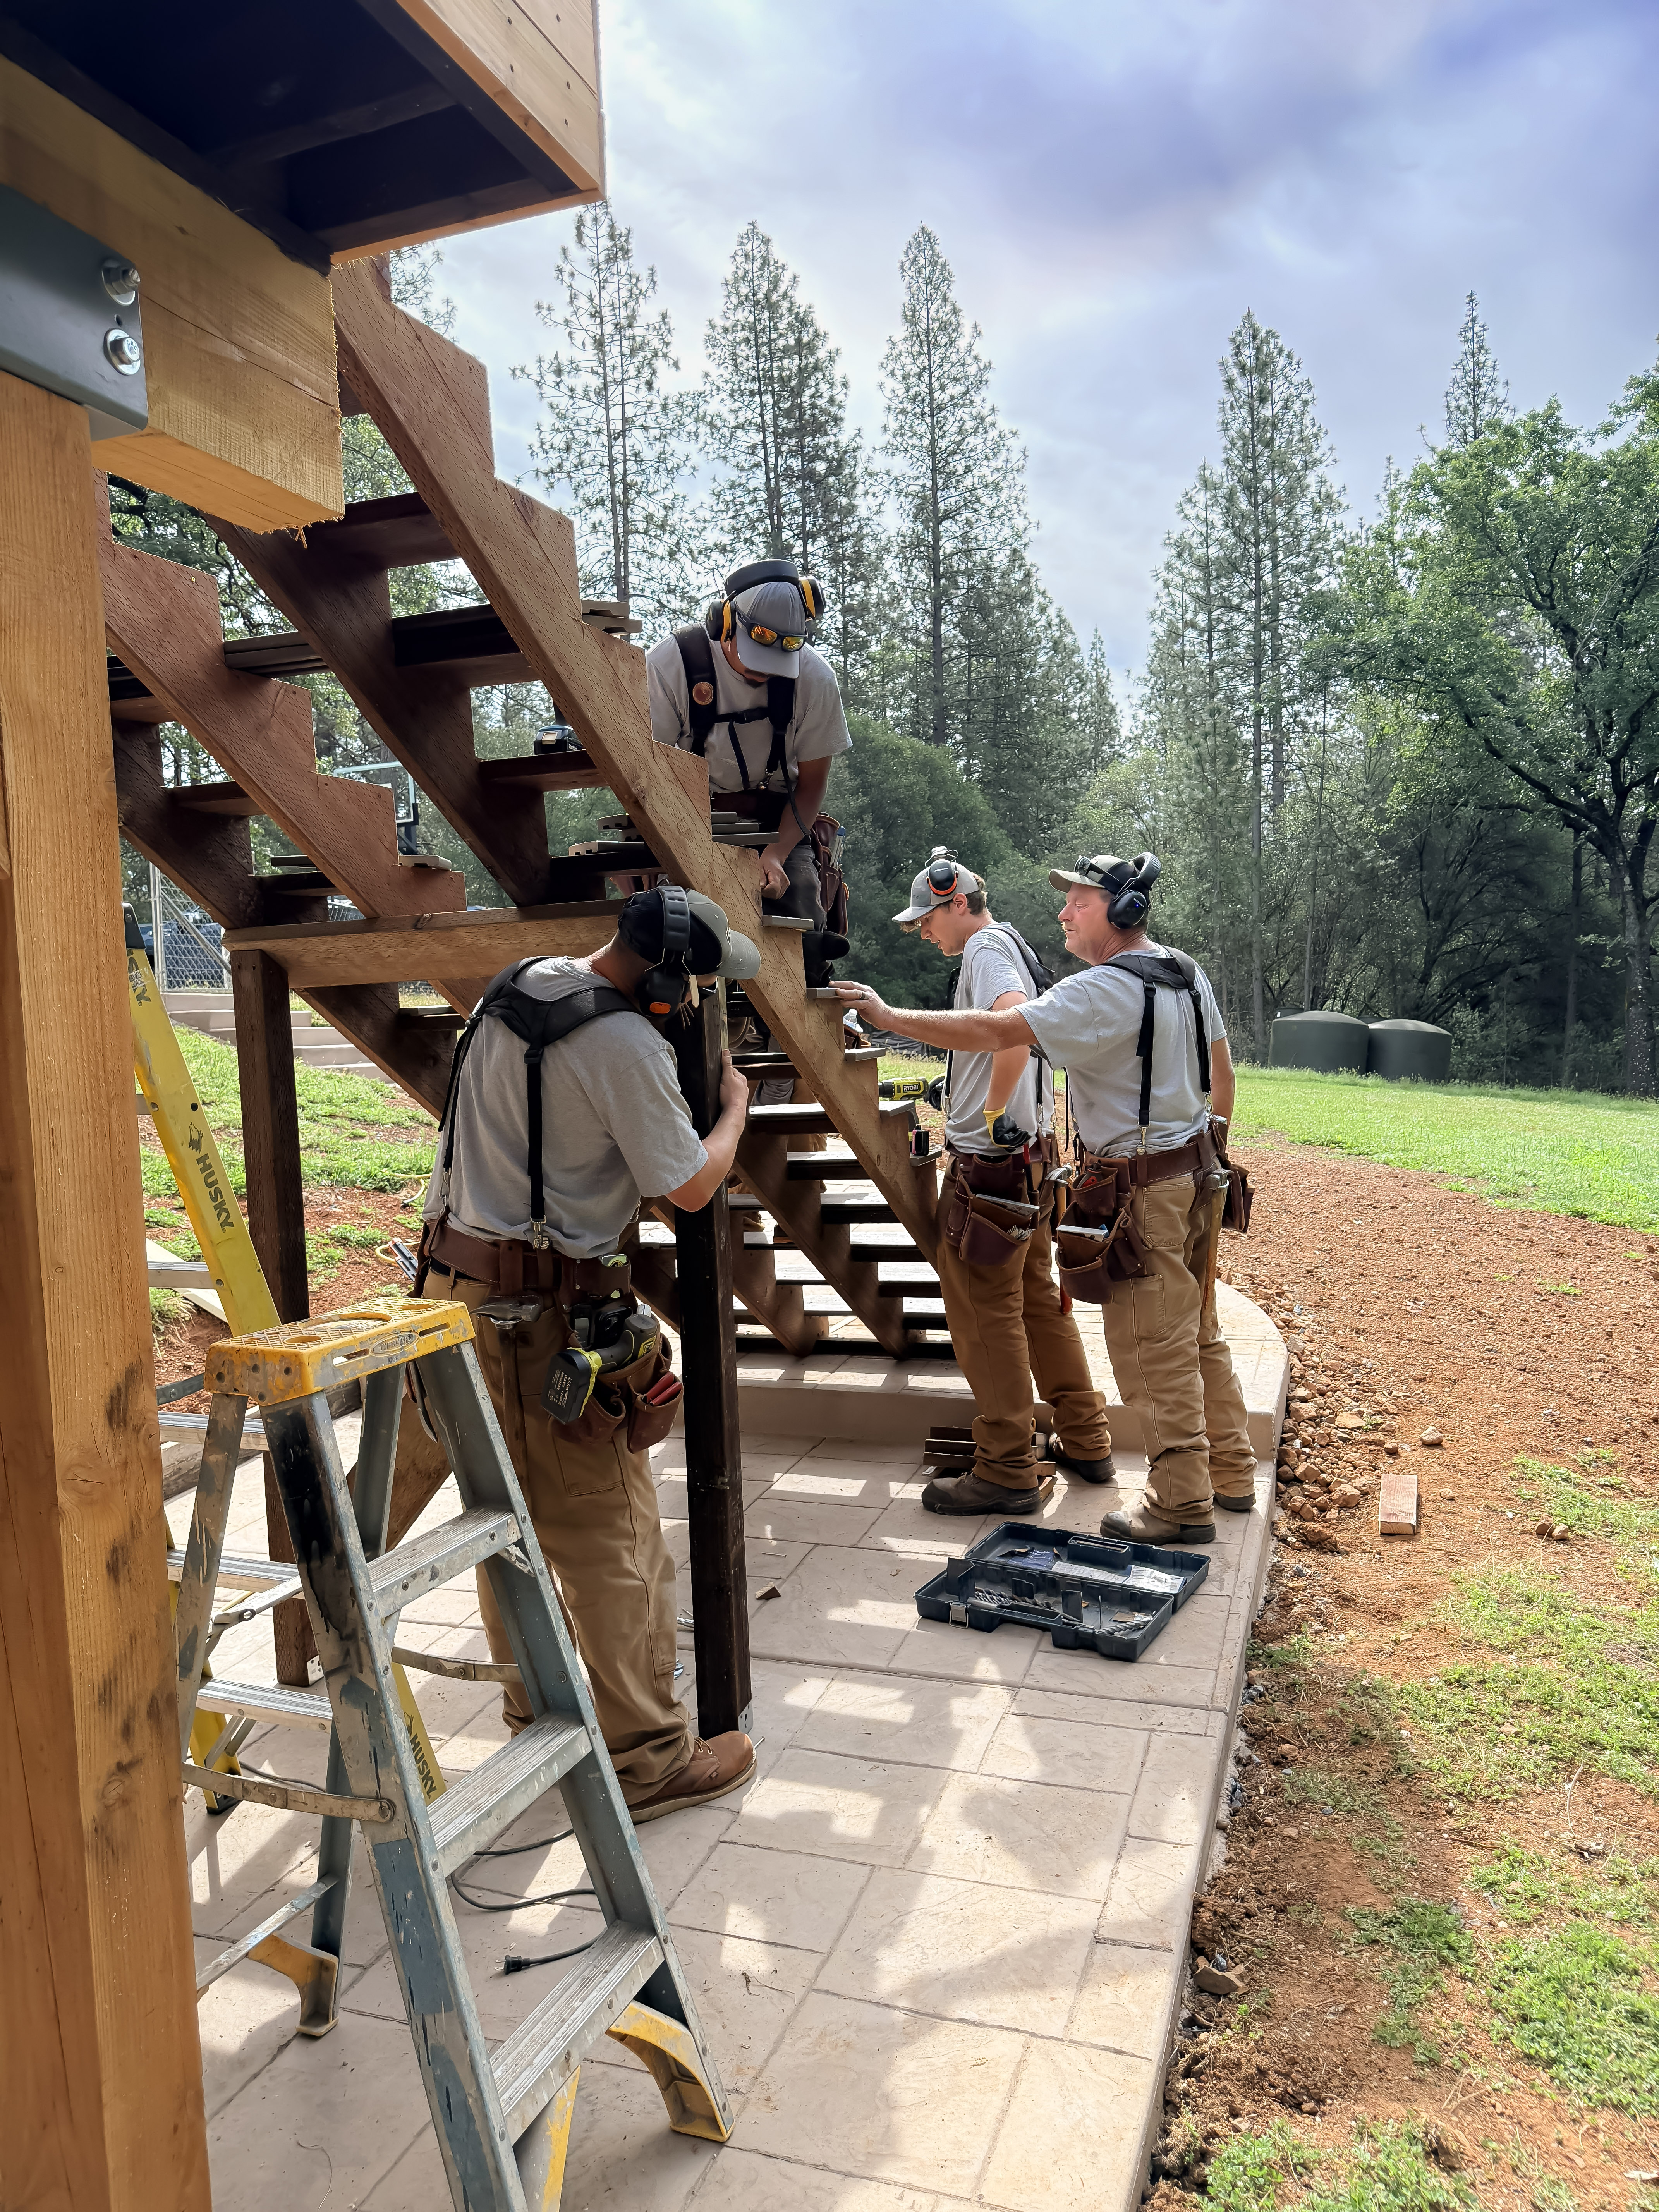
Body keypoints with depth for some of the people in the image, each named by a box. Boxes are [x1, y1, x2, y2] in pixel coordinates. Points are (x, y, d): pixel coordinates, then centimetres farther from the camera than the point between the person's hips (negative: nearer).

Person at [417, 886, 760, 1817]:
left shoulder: (514, 985, 6)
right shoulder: (627, 1046, -20)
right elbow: (691, 1185, -9)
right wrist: (736, 1100, 8)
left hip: (456, 1281, 9)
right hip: (546, 1315, -9)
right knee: (614, 1539, 2)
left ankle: (537, 1707, 38)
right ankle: (652, 1761, 15)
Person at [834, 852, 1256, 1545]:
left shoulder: (1106, 991, -22)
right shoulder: (1188, 973, 8)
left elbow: (994, 1032, -26)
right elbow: (1222, 1070, 17)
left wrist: (889, 1015, -19)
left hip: (1143, 1191, -10)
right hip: (1195, 1176, 10)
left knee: (1153, 1351, 1)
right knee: (1199, 1334, 19)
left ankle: (1182, 1504, 11)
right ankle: (1230, 1474, 31)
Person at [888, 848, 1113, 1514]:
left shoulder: (986, 950, -13)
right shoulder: (1016, 949, 18)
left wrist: (994, 1112, -23)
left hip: (990, 1163, -10)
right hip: (1031, 1159, 10)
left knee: (986, 1315, -2)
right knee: (1038, 1302, 17)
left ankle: (1007, 1472, 6)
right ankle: (1086, 1445, 26)